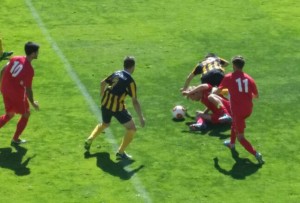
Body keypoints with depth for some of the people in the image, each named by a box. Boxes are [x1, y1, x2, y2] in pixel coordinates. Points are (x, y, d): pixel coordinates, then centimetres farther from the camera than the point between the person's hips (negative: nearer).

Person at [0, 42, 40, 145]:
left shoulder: (15, 59, -5)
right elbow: (28, 90, -18)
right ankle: (15, 139, 25)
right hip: (17, 94, -7)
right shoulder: (29, 70, -24)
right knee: (26, 114, 17)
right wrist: (33, 103, -3)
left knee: (9, 114, 26)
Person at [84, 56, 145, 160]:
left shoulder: (116, 73, 6)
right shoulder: (130, 81, -13)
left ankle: (89, 140, 25)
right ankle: (120, 153, 4)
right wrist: (141, 117, -9)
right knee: (132, 128, 4)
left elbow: (103, 83, 22)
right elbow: (135, 101, -14)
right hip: (117, 107, -7)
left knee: (104, 124, 34)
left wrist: (103, 97, 36)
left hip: (105, 104, 7)